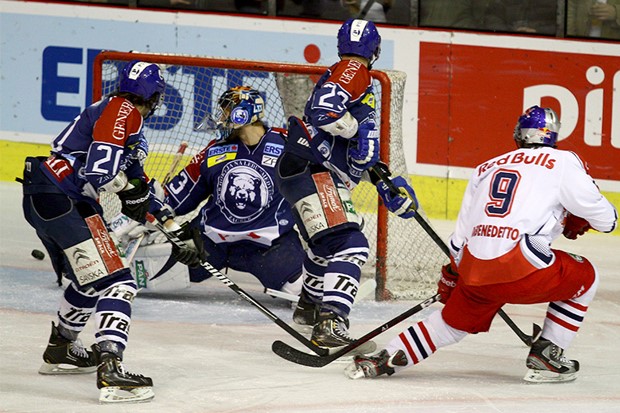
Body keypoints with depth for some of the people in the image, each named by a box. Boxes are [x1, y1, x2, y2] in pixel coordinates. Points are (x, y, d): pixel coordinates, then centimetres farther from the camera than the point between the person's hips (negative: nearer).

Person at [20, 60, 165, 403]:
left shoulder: (116, 111, 19)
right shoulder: (123, 112, -11)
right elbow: (101, 171, -20)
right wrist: (131, 187, -3)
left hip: (40, 200, 10)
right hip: (62, 203, -10)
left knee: (90, 279, 30)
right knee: (115, 283, -15)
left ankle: (60, 350, 47)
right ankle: (110, 370, -28)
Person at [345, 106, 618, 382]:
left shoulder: (486, 168, 22)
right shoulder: (562, 162, 5)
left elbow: (461, 235, 26)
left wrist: (451, 276, 39)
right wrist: (577, 221, 27)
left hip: (474, 272, 5)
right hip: (522, 270, -5)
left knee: (453, 322, 30)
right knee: (584, 277, 20)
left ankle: (383, 360, 22)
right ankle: (545, 358, 15)